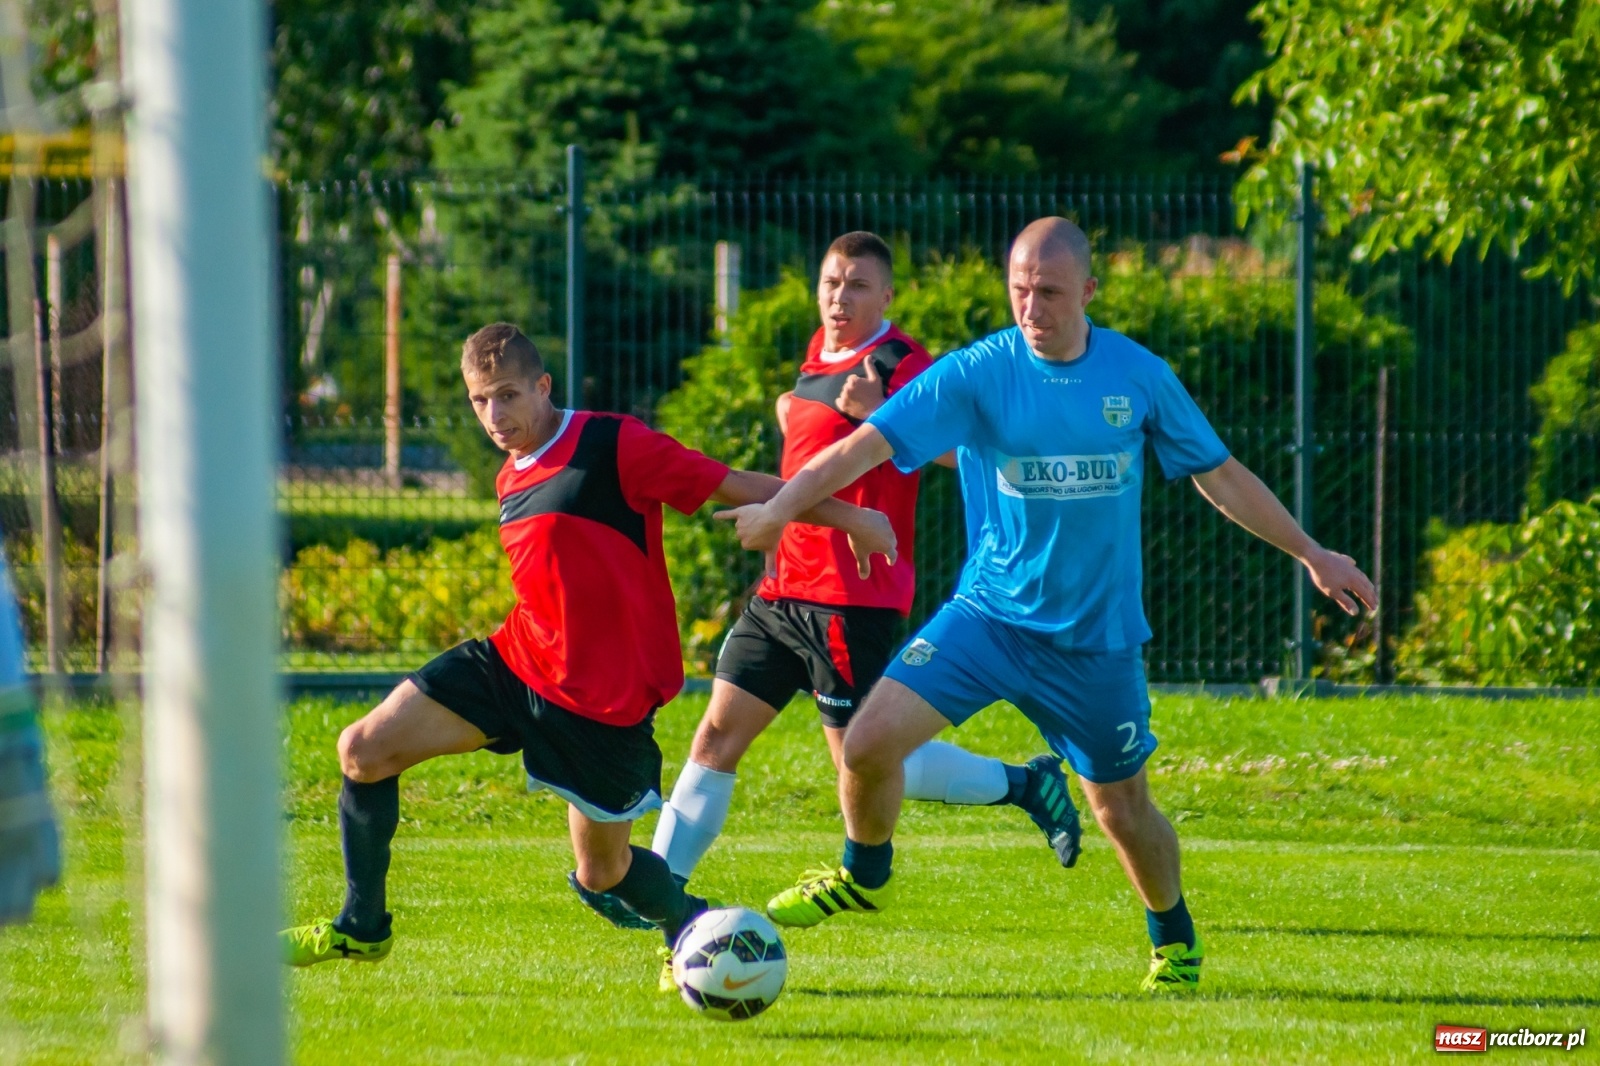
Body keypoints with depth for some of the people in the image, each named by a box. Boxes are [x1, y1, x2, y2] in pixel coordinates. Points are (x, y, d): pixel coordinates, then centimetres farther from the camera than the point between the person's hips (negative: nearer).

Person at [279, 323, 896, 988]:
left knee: (603, 873, 2)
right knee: (364, 750, -5)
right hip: (515, 662, 7)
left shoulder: (615, 446, -12)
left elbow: (734, 486, -9)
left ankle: (690, 925, 35)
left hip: (607, 700, -7)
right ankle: (361, 929, 11)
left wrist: (849, 517, -6)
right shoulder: (510, 481, 11)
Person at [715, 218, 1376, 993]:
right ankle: (864, 876, 15)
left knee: (1122, 809, 8)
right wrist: (781, 507, -33)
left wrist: (1311, 554, 11)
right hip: (989, 614, -1)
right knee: (870, 740, -15)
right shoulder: (978, 373, -10)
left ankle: (1174, 942, 36)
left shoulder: (1139, 377, -3)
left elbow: (1220, 475, 8)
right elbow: (869, 443, -18)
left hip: (1099, 637, 1)